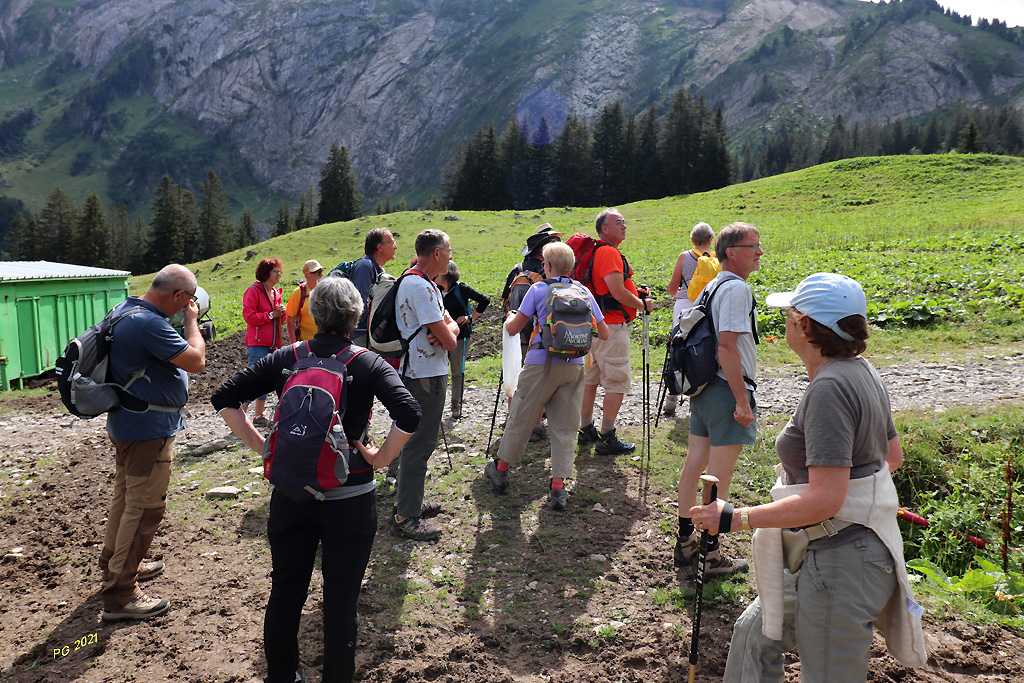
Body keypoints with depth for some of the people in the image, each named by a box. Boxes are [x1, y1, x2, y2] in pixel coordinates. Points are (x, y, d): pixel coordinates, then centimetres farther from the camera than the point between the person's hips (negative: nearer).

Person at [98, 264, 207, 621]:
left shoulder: (123, 310, 7)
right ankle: (120, 595, 3)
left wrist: (189, 326, 8)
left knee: (126, 496, 24)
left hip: (124, 423, 11)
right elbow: (197, 361, -25)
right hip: (149, 429, -11)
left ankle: (115, 564, 41)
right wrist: (191, 321, -11)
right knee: (145, 508, -3)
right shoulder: (150, 324, -26)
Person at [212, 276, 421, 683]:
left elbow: (224, 399, -1)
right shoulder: (368, 365, -9)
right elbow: (409, 416, -23)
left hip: (291, 494, 3)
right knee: (340, 601, 11)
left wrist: (262, 447, 3)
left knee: (285, 593, 20)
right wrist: (380, 459, -10)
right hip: (350, 499, -3)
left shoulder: (285, 359, -1)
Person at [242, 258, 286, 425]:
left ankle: (258, 416, 16)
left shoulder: (276, 293, 18)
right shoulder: (253, 291, -5)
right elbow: (249, 316, -14)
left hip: (273, 344, 8)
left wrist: (281, 313, 4)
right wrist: (271, 315, -13)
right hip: (257, 343, -8)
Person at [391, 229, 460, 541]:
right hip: (425, 374, -11)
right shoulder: (419, 285, -19)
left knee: (416, 439, 20)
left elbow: (450, 325, 11)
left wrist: (447, 328, -11)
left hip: (423, 372, 11)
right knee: (419, 443, -6)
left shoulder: (426, 283, 15)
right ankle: (406, 518, 1)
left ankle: (409, 501, 33)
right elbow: (449, 341, -21)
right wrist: (447, 335, 1)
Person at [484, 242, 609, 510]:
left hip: (541, 364, -2)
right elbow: (603, 333, 10)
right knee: (565, 428, 8)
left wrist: (509, 316, 20)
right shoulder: (583, 292, 7)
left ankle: (500, 469, 29)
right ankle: (558, 488, 7)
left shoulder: (538, 289, -2)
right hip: (574, 366, 3)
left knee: (520, 419, 12)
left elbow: (513, 329, -2)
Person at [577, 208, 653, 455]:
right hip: (612, 325, -10)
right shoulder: (609, 253, -15)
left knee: (591, 377, 15)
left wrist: (634, 292, 14)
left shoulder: (596, 251, 17)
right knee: (617, 382, -5)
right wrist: (642, 304, -6)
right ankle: (607, 438, -3)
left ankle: (586, 430, 25)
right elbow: (618, 293, -22)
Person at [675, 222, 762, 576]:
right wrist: (742, 400, -22)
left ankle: (685, 541, 27)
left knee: (694, 465, 15)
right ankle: (712, 555, 10)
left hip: (702, 388, 9)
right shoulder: (736, 288, -15)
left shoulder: (711, 286, 14)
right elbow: (727, 345, -23)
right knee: (719, 476, 0)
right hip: (726, 389, -9)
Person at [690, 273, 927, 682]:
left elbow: (825, 501, -29)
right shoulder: (860, 371, 5)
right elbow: (893, 456, 17)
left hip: (840, 563, -10)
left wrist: (735, 518, -25)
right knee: (755, 633, 21)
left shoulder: (828, 388, -25)